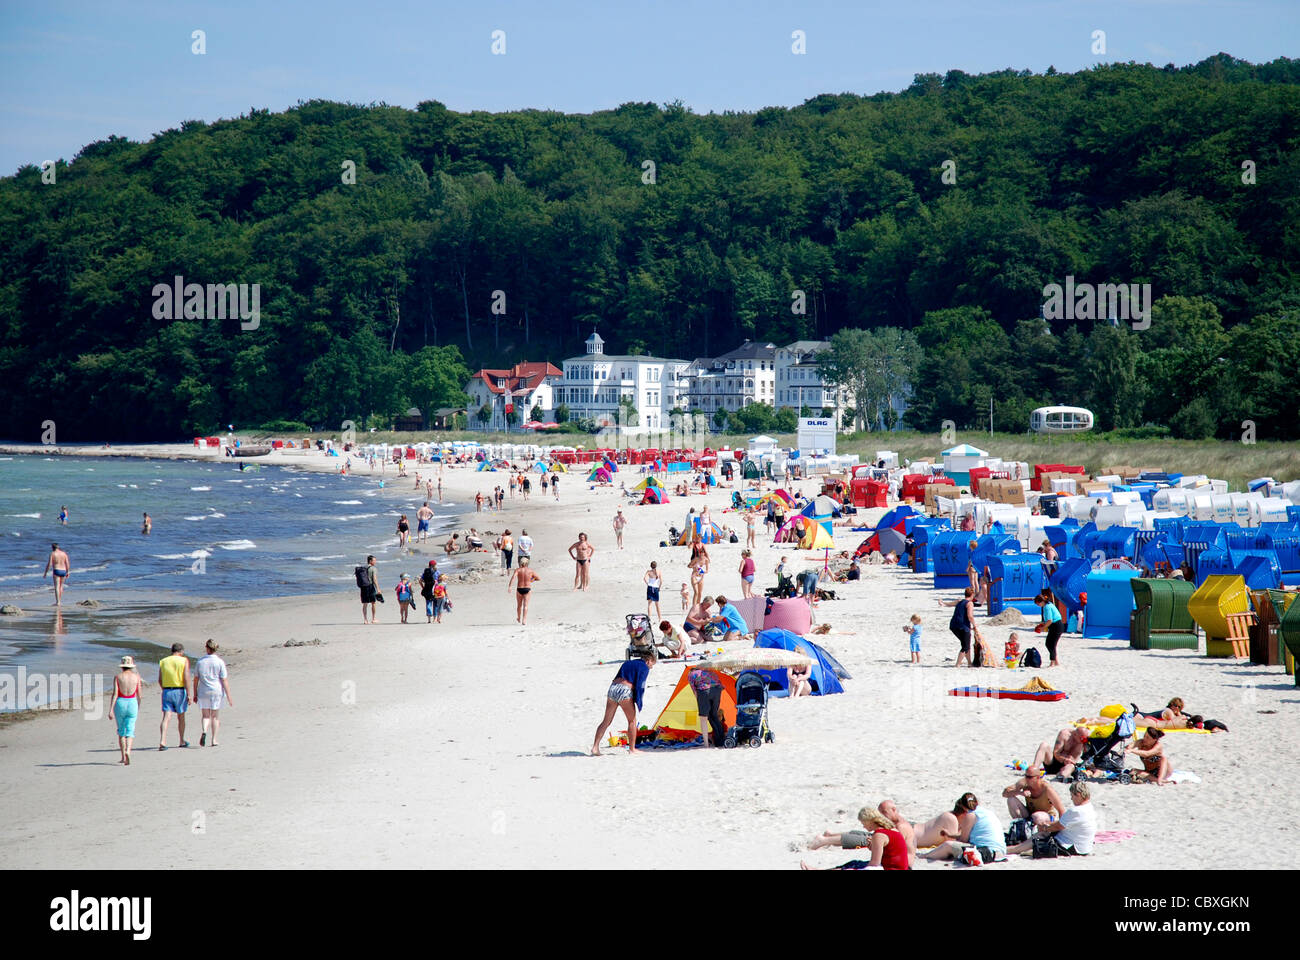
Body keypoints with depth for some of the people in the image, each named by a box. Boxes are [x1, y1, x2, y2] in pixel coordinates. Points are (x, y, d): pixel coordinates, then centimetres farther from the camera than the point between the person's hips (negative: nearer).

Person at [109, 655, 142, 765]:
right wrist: (138, 708, 21)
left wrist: (110, 710, -9)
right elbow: (139, 695, 6)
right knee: (130, 731, 0)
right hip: (132, 703, 0)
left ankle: (123, 757, 17)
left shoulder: (118, 677, -3)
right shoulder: (136, 676, 1)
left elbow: (115, 694, -9)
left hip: (120, 703, 0)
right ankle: (128, 751, -26)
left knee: (121, 731, 14)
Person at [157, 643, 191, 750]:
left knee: (166, 717, -4)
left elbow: (160, 680, 9)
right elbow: (186, 678, -12)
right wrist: (188, 694, -10)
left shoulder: (163, 661, 7)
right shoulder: (184, 661, -4)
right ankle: (182, 741, 29)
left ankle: (162, 741, -21)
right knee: (181, 717, 15)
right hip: (180, 691, -2)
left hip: (166, 692, 2)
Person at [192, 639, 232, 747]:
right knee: (215, 716, 11)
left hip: (203, 692, 1)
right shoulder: (220, 662, -6)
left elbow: (195, 679, 4)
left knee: (206, 716, 11)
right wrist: (229, 698, -5)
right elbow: (224, 681, -8)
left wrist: (195, 695, 13)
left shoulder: (200, 661, 0)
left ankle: (204, 732, -16)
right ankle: (214, 740, 12)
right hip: (216, 692, -1)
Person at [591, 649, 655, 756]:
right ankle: (632, 749, 12)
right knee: (632, 721, 10)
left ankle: (595, 747, 4)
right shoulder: (644, 667, 6)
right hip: (625, 691, -6)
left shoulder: (627, 663, 27)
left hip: (612, 688, 6)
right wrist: (638, 703, -3)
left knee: (606, 721, 10)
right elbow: (639, 686, -5)